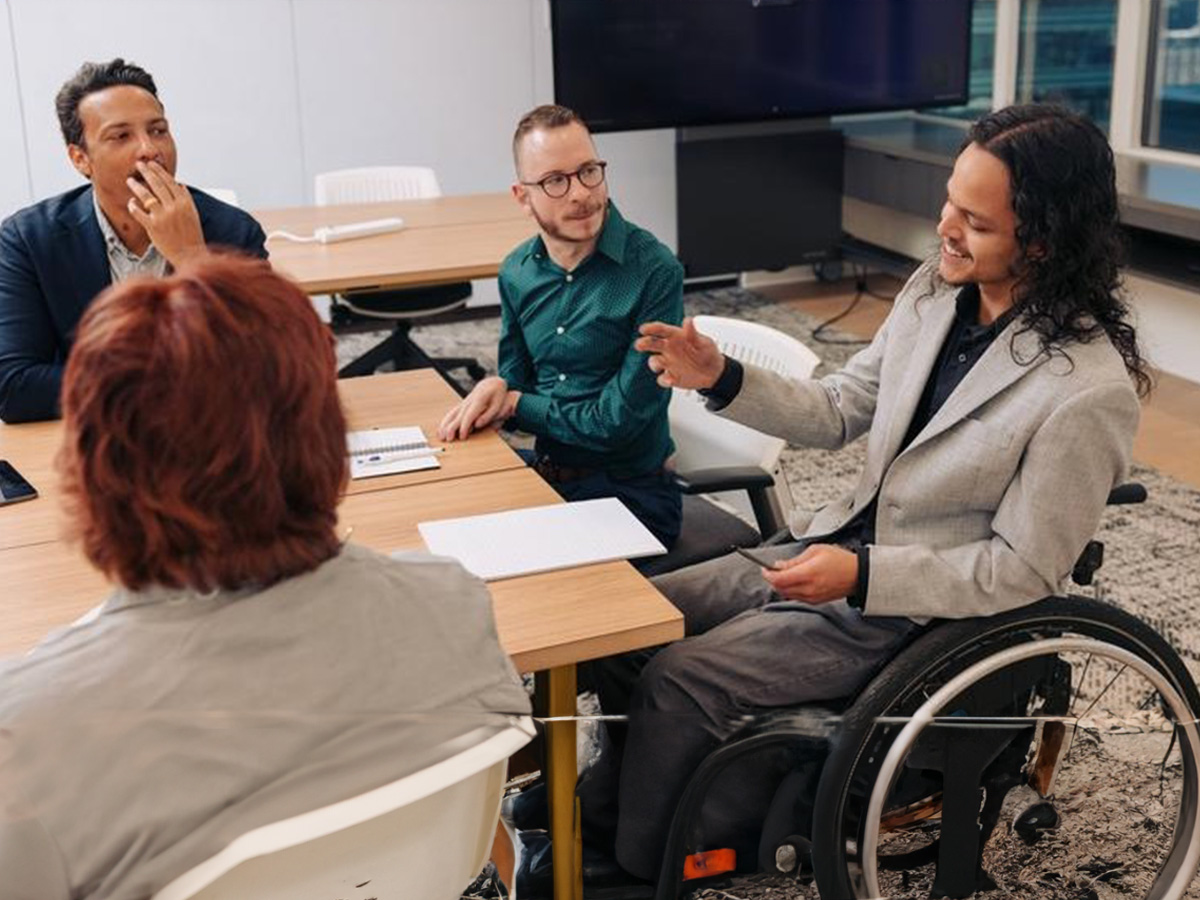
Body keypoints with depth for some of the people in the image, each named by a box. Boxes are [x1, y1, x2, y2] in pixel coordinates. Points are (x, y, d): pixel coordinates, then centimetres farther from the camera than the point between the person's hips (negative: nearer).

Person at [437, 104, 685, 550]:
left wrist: (516, 402, -8)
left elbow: (618, 421, -18)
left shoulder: (655, 271, -18)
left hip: (626, 493, -6)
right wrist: (495, 390, -12)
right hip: (542, 473, 6)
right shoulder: (518, 271, 3)